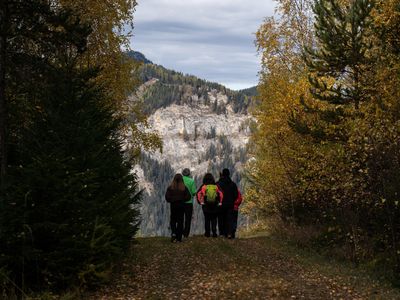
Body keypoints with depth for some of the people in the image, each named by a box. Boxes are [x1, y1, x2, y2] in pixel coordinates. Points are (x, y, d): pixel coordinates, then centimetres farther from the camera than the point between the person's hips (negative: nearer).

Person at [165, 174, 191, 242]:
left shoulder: (170, 188, -4)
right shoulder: (184, 188, -4)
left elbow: (167, 197, -9)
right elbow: (188, 196, -6)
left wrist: (171, 200, 8)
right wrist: (182, 200, 8)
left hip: (173, 206, 0)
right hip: (181, 206, 0)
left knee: (173, 221, 12)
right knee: (180, 221, 6)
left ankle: (173, 233, -13)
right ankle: (179, 237, 6)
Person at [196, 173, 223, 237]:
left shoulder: (203, 186, -2)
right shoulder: (216, 186, 2)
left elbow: (199, 194, -10)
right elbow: (221, 194, -2)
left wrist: (200, 202, -4)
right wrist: (220, 202, 3)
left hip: (206, 205, -1)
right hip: (215, 206, 1)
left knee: (207, 219, 8)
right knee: (214, 219, 8)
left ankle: (207, 233, 8)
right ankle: (214, 233, 1)